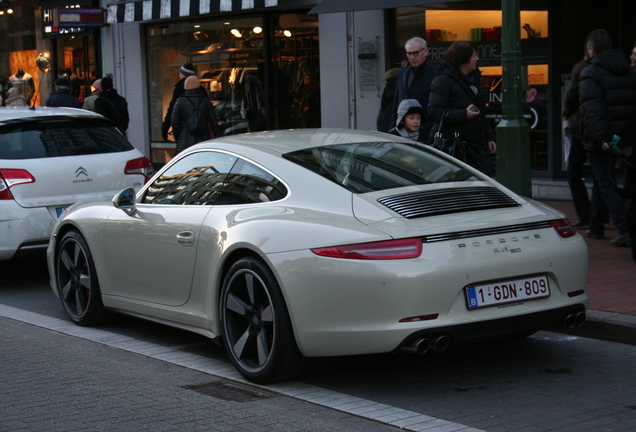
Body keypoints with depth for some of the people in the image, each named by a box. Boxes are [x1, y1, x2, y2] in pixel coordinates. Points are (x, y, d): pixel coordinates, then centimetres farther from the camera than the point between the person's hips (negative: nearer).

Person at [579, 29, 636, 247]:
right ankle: (596, 227, 27)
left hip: (600, 139, -7)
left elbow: (593, 109, -20)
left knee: (605, 184, -4)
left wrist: (600, 137, -23)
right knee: (601, 181, 19)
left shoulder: (591, 73, -9)